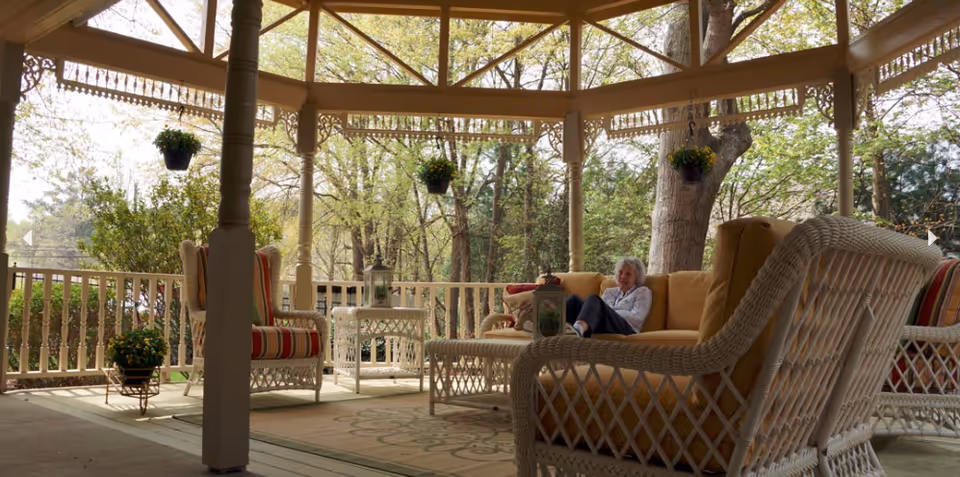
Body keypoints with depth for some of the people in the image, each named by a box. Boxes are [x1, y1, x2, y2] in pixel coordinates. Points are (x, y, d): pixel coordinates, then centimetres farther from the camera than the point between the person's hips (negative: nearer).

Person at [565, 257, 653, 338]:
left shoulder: (643, 292, 17)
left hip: (625, 328, -5)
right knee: (575, 299, -20)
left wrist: (608, 312, -6)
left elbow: (636, 317, 0)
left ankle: (581, 327, -67)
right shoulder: (609, 291, 32)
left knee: (593, 299, -32)